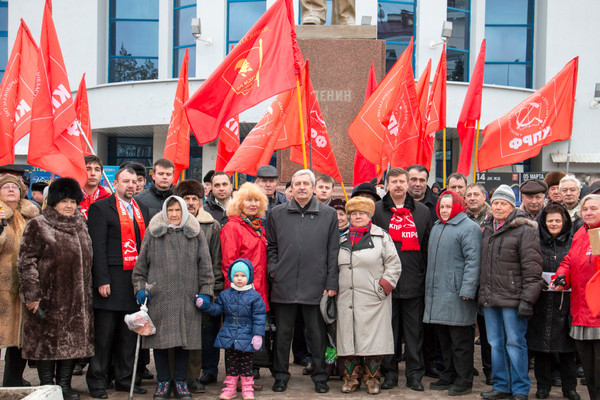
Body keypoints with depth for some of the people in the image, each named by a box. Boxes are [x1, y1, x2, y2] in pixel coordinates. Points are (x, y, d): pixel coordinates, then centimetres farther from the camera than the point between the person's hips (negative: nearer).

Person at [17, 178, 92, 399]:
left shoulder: (81, 226, 13)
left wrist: (86, 294, 17)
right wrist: (32, 294, -14)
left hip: (76, 298, 5)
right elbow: (26, 262, -8)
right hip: (48, 297, -5)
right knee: (48, 340, 1)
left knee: (73, 340, 6)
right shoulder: (37, 226, -4)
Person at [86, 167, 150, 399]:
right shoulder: (100, 208, -2)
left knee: (129, 334, 10)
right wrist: (102, 280, -15)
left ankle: (124, 379, 19)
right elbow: (97, 247, -8)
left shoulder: (142, 210, 17)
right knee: (104, 334, 0)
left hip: (136, 280, 5)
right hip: (111, 280, -5)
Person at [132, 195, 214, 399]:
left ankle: (180, 382, 17)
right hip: (159, 296, 0)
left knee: (184, 338, 4)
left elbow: (205, 265, 7)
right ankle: (163, 382, 16)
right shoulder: (153, 233, 7)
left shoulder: (195, 234, 7)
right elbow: (141, 263, 11)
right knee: (160, 338, 4)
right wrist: (140, 287, 3)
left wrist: (205, 291, 2)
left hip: (186, 297, 0)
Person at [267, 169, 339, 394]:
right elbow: (270, 246, 15)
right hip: (284, 285, 1)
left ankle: (319, 376, 22)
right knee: (283, 333, 9)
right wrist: (273, 269, 1)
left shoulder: (329, 215, 4)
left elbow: (333, 252, 3)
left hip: (316, 286, -1)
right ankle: (281, 375, 23)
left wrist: (331, 284, -1)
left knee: (317, 333, 8)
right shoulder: (277, 213, 7)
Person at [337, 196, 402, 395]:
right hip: (346, 299, 4)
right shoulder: (343, 239, 16)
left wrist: (386, 284, -7)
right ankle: (351, 377, 14)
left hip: (373, 299, -3)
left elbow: (394, 264, 2)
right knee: (348, 338, 4)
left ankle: (372, 378, 9)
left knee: (373, 339, -2)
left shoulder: (382, 237, 3)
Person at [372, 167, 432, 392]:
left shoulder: (422, 211, 10)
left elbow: (428, 246, 12)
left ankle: (415, 373, 13)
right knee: (389, 328, 6)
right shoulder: (377, 210, 4)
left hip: (414, 281, 1)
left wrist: (426, 275, 6)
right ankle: (389, 372, 15)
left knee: (414, 329, 5)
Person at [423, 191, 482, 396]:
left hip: (456, 294, -8)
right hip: (437, 293, 8)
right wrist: (429, 290, 21)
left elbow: (472, 261, -15)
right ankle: (448, 376, 26)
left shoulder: (469, 228, -8)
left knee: (460, 340, -2)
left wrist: (467, 290, -21)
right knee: (444, 339, 15)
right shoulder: (437, 228, 19)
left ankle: (463, 381, 6)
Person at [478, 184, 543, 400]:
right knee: (496, 344, 12)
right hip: (489, 300, 7)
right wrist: (481, 293, 18)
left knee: (515, 344, -1)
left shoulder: (524, 230, -7)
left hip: (512, 299, -7)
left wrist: (527, 299, -17)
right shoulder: (487, 229, 15)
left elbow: (532, 268, -12)